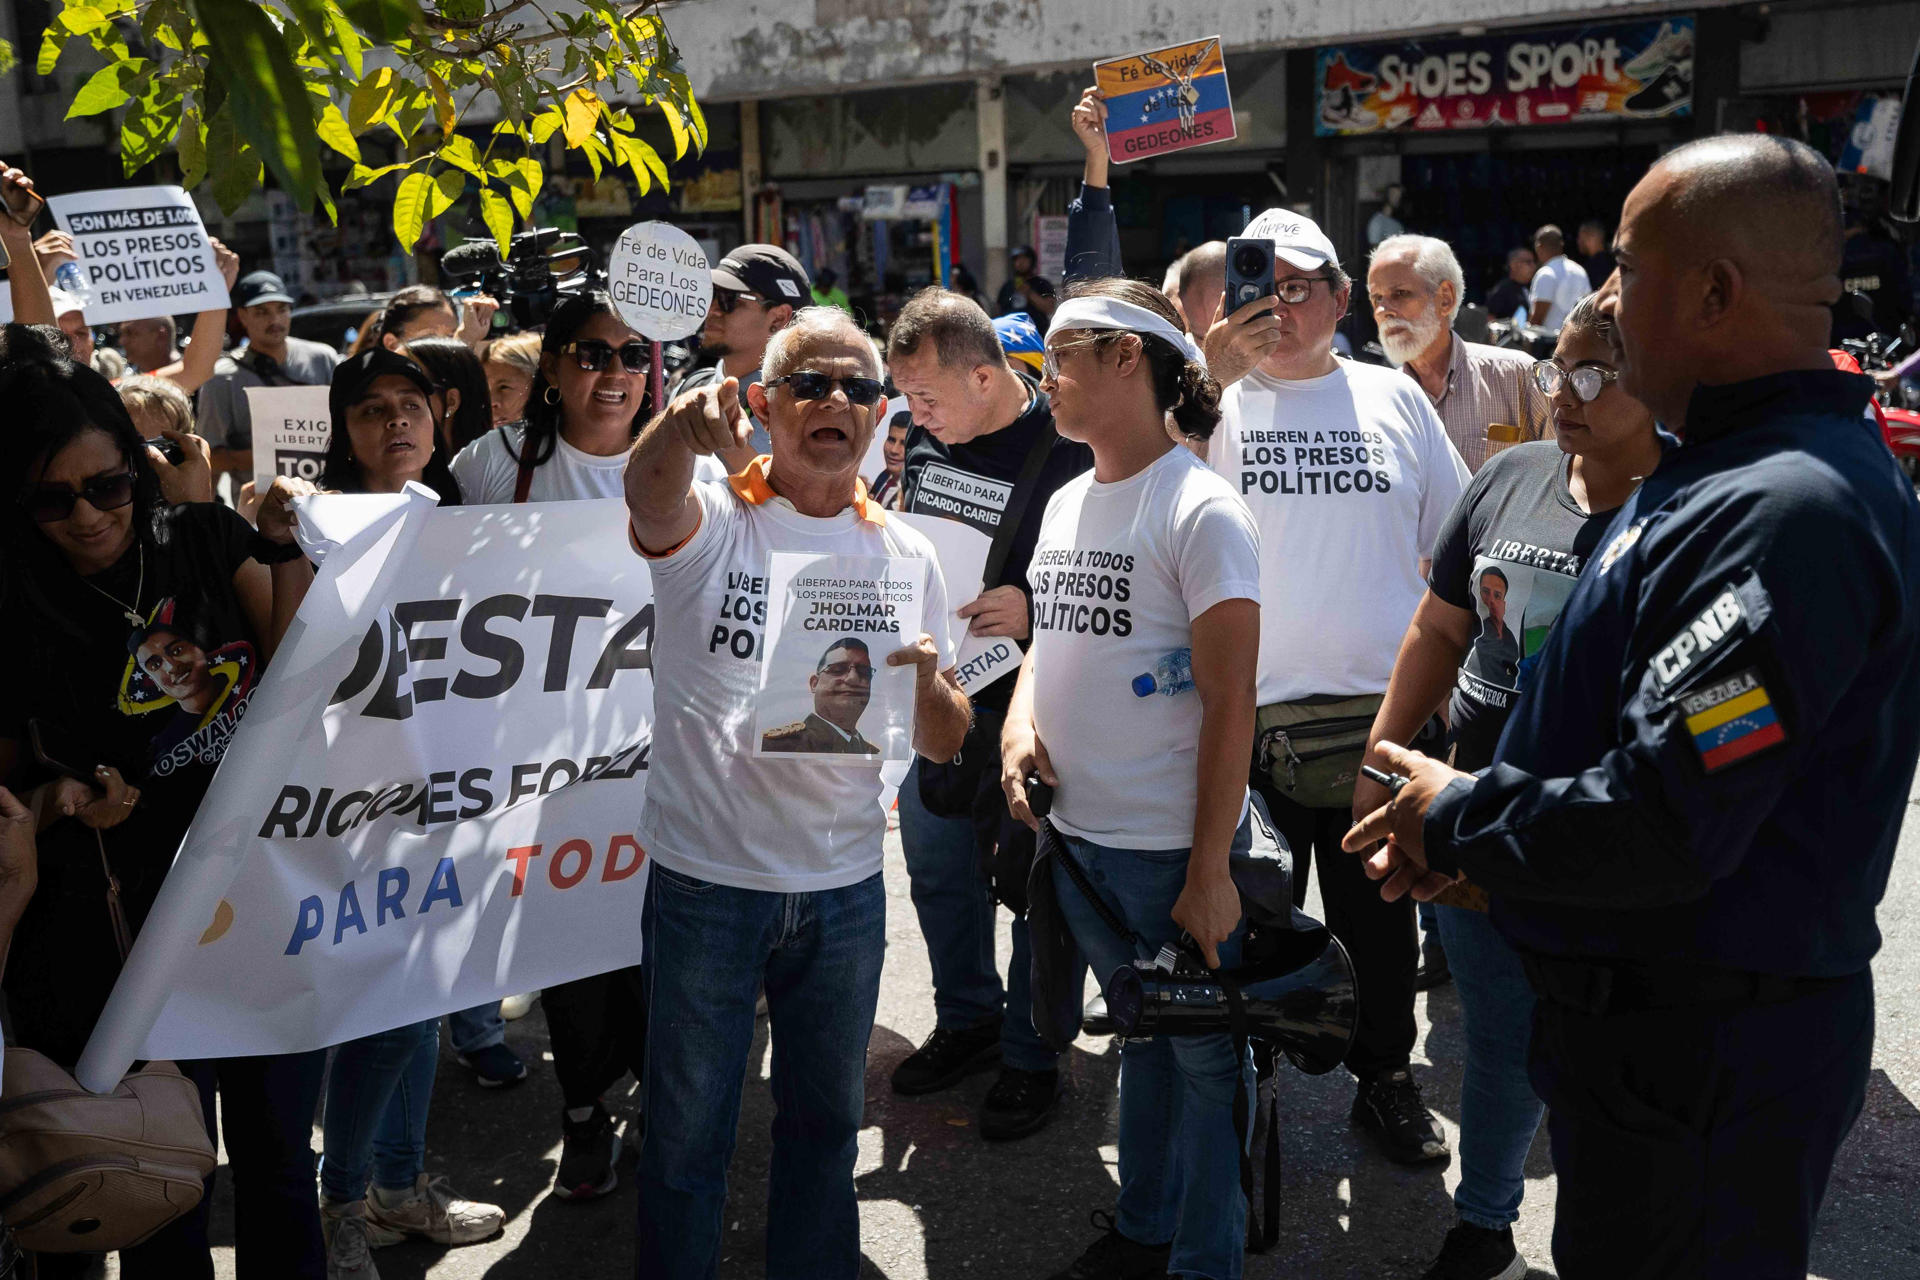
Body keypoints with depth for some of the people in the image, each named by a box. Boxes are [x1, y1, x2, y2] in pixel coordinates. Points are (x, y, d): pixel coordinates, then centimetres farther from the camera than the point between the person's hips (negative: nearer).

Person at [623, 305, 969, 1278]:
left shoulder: (905, 554, 4)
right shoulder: (709, 522, -6)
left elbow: (944, 745, 5)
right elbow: (649, 496, -32)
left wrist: (926, 680, -18)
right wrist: (683, 423, -55)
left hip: (845, 887, 3)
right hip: (703, 879, -3)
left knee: (826, 1118, 19)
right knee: (686, 1132, 11)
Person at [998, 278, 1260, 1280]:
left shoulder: (1200, 511, -14)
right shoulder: (1065, 504, 8)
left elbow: (1229, 701, -16)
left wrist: (1209, 874, -18)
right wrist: (1019, 719, -2)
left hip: (1175, 849, -7)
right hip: (1077, 836, 7)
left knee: (1203, 1055, 9)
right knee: (1140, 1037, 22)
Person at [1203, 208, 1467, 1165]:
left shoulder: (1393, 397, 7)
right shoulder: (1217, 402, 0)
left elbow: (1456, 547, 13)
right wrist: (1208, 373, -23)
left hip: (1381, 707, 2)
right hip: (1250, 715, -2)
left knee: (1379, 916, 17)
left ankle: (1385, 1078, 36)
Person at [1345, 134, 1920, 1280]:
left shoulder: (1786, 513, -26)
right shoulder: (1737, 469, 9)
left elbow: (1661, 830, -31)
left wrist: (1459, 822, -14)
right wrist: (1466, 817, 4)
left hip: (1702, 1062, -10)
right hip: (1654, 1020, 10)